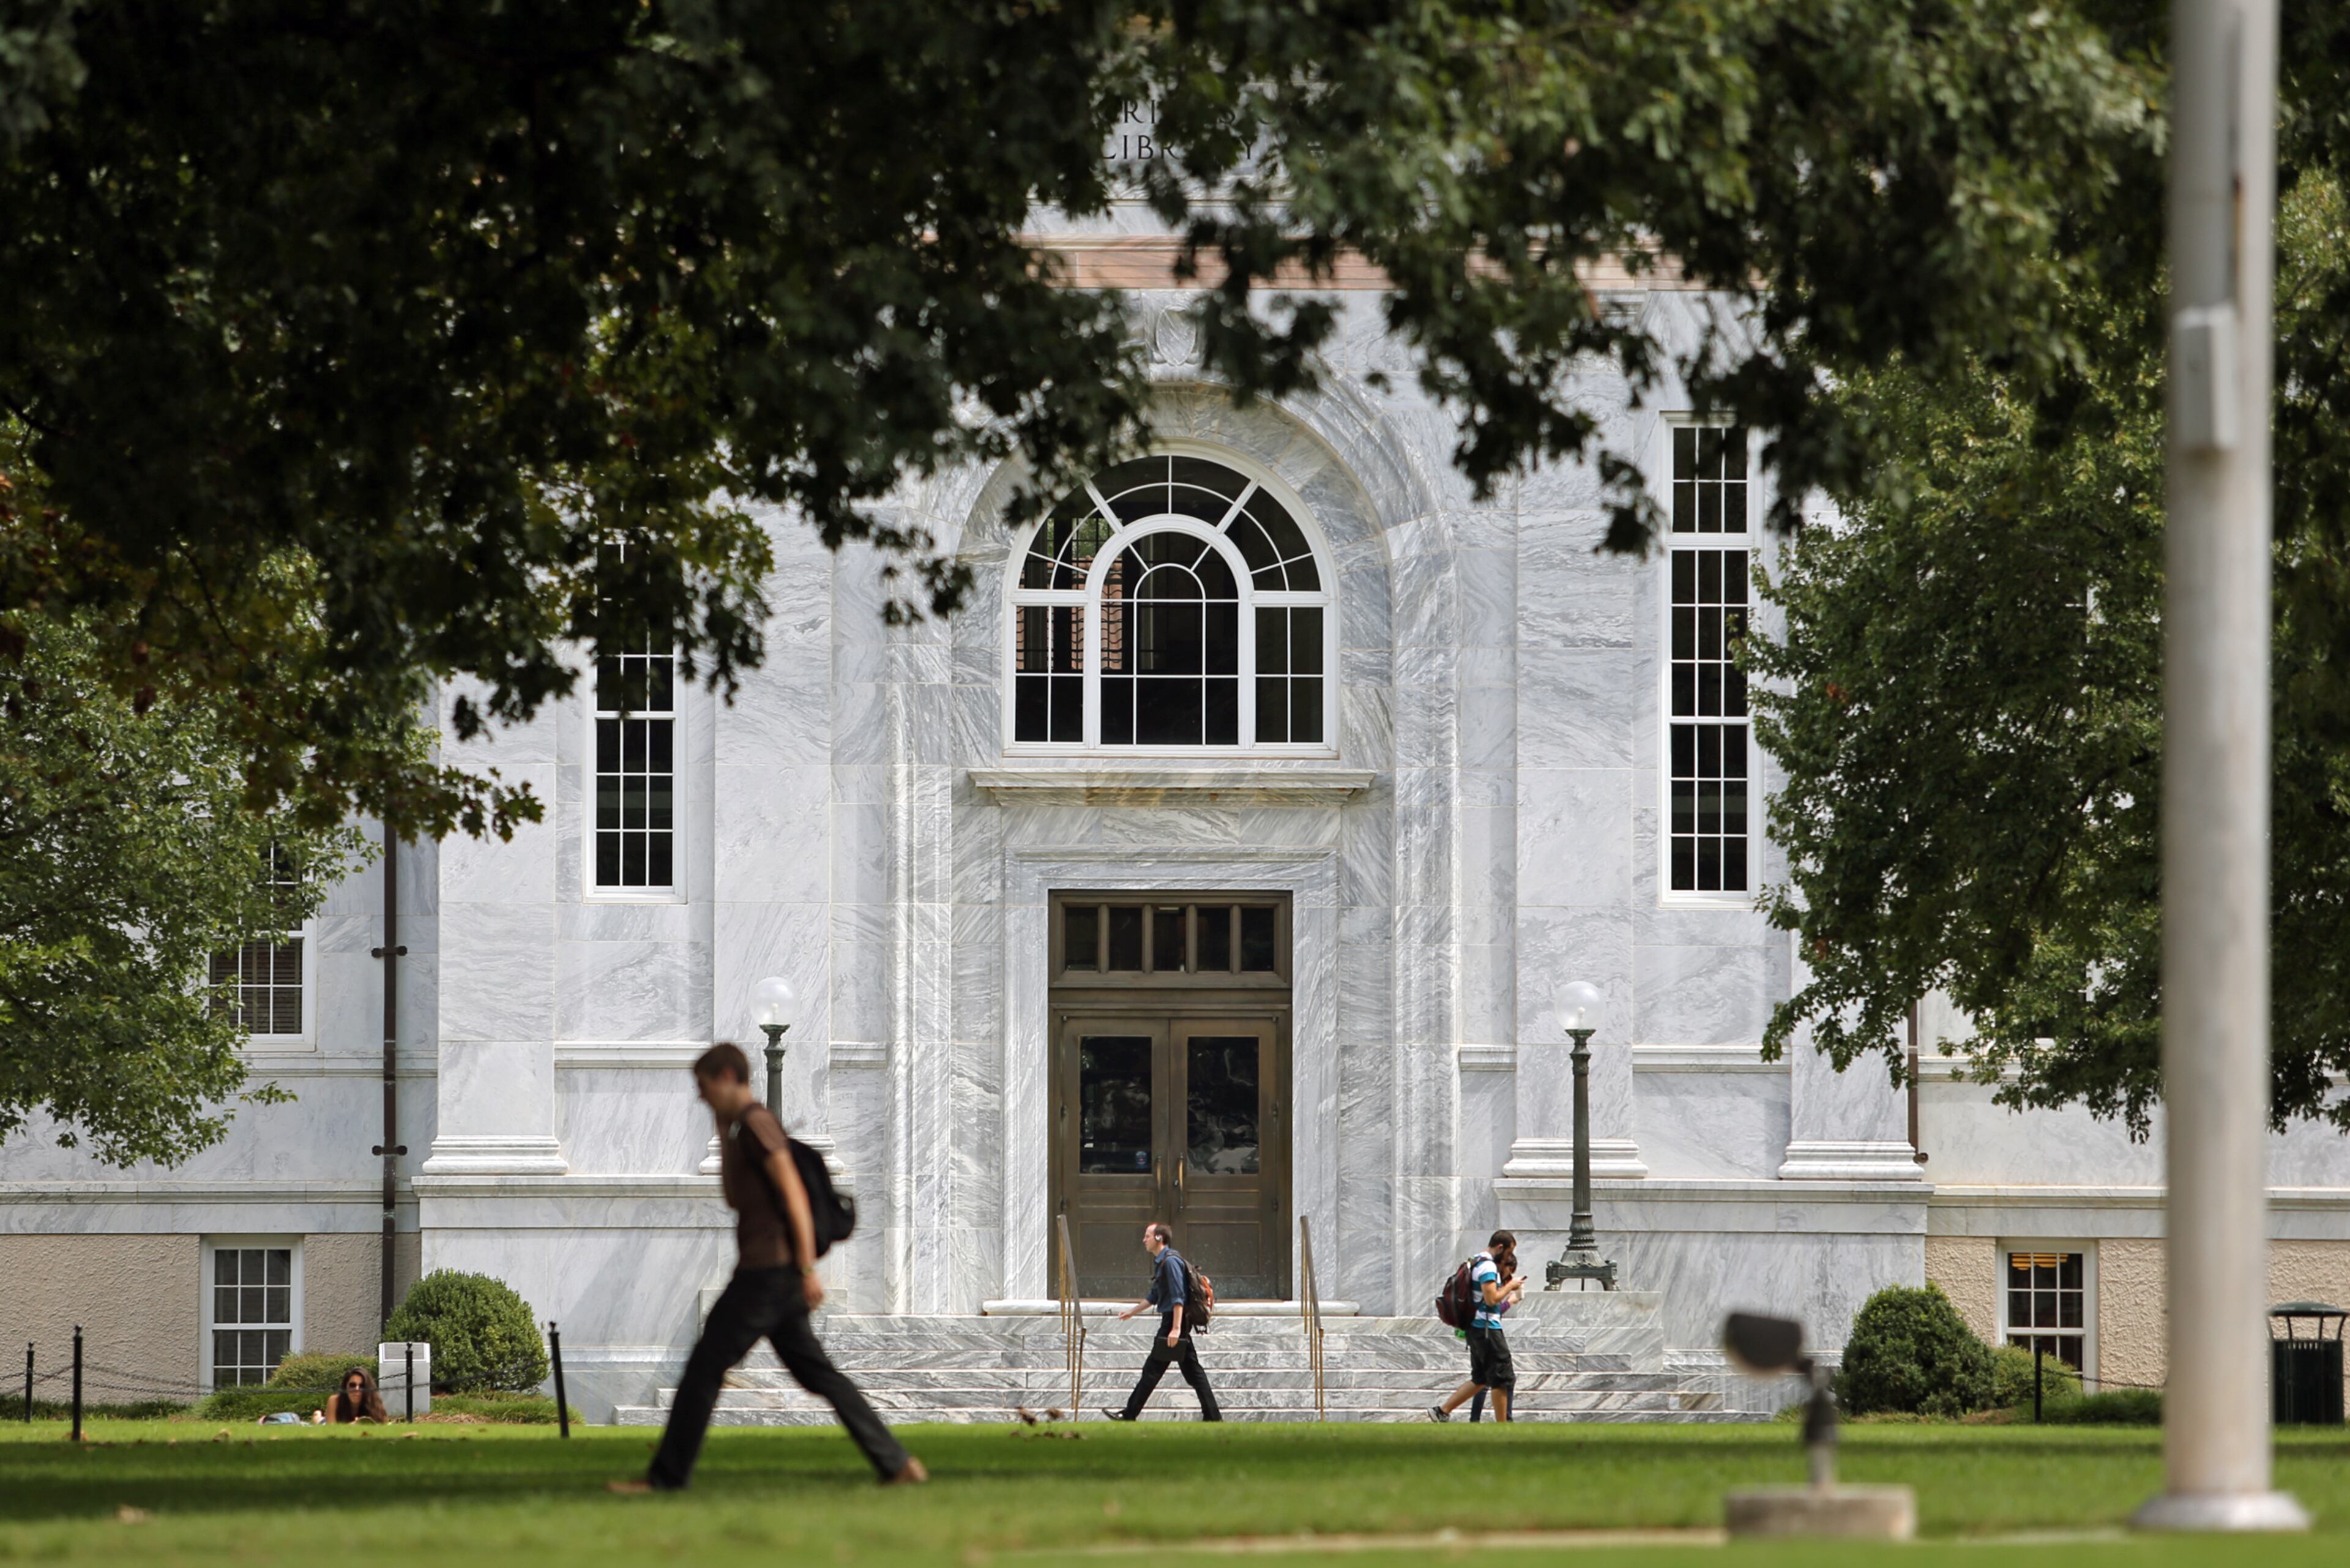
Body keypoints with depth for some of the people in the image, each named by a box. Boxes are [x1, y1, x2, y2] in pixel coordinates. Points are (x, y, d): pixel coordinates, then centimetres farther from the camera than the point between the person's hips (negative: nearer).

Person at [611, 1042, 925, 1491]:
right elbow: (735, 1199, 28)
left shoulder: (756, 1123, -11)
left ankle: (668, 1475, -2)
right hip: (768, 1273, 10)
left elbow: (794, 1195, -18)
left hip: (766, 1274, -10)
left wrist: (808, 1270, -22)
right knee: (815, 1371, 9)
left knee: (704, 1369, -5)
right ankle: (895, 1462, 5)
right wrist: (722, 1132, 21)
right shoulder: (744, 1128, 20)